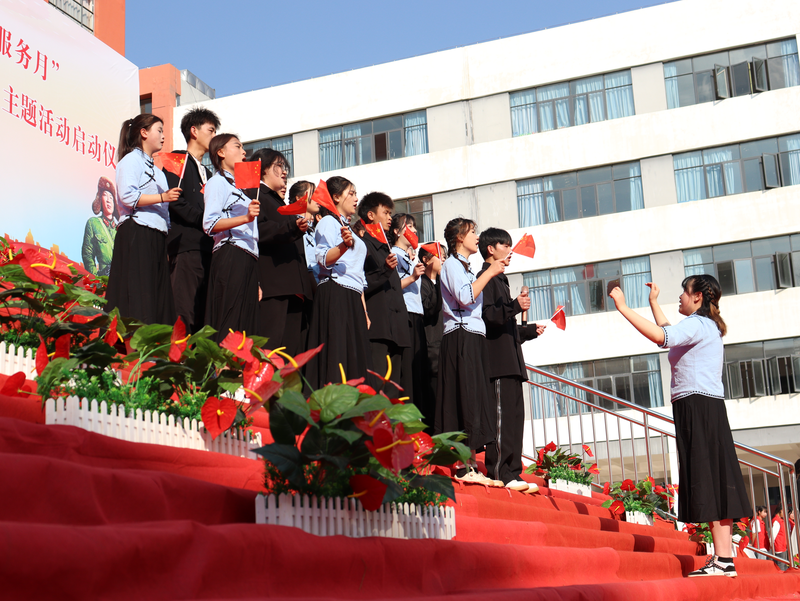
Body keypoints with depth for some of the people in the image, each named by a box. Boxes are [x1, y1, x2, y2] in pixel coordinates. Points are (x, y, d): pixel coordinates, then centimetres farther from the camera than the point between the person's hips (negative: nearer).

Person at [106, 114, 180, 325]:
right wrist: (162, 197, -19)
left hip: (156, 237, 9)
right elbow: (128, 196, -16)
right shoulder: (132, 159, -1)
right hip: (136, 235, -9)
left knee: (158, 297, 1)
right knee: (138, 295, -13)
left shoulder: (156, 169, 27)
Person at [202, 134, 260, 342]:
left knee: (246, 327, 1)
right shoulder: (218, 182, 1)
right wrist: (246, 218, -24)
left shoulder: (237, 185, 28)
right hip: (231, 257, -9)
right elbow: (210, 224, -14)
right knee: (229, 325, -15)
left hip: (248, 261, 9)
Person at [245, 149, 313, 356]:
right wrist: (292, 227, -25)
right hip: (271, 285, -9)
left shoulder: (280, 203, 31)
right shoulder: (255, 195, 2)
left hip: (292, 284, 9)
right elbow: (260, 231, -15)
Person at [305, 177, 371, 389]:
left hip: (353, 300, 9)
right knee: (336, 357, -15)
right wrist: (343, 246, -32)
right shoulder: (329, 222, 2)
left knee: (355, 358, 0)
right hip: (335, 295, -9)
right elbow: (324, 259, -14)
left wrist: (364, 311, 21)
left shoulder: (350, 230, 28)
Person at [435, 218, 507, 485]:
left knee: (473, 402, 4)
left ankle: (470, 465, 2)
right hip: (460, 339, -10)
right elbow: (465, 297, -17)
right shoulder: (452, 264, -2)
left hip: (472, 340, 10)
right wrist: (490, 272, -11)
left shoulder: (465, 268, 27)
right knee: (466, 401, -14)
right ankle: (464, 467, -16)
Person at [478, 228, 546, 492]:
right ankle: (500, 474, -16)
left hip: (510, 361, 10)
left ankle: (512, 474, 7)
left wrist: (530, 331, 28)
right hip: (498, 361, -10)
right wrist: (515, 306, -26)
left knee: (515, 416, 6)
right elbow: (487, 315, -17)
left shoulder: (500, 280, 27)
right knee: (501, 415, -14)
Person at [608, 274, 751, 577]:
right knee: (714, 481, 7)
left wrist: (623, 307, -25)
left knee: (709, 480, -11)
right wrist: (653, 302, 44)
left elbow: (661, 336, -29)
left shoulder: (697, 324, -10)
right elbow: (670, 335, 40)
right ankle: (724, 557, 8)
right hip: (708, 408, 10)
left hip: (698, 406, -10)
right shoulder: (706, 326, 21)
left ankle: (723, 559, -13)